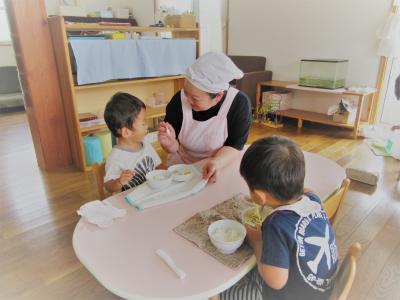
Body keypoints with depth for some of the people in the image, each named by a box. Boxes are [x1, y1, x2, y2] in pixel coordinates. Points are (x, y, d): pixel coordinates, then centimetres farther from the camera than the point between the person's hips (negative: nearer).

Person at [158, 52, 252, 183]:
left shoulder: (239, 103, -20)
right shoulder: (179, 100, -15)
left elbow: (234, 146, -16)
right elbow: (174, 148, -6)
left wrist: (216, 163, -35)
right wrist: (171, 144, -28)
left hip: (219, 169, 0)